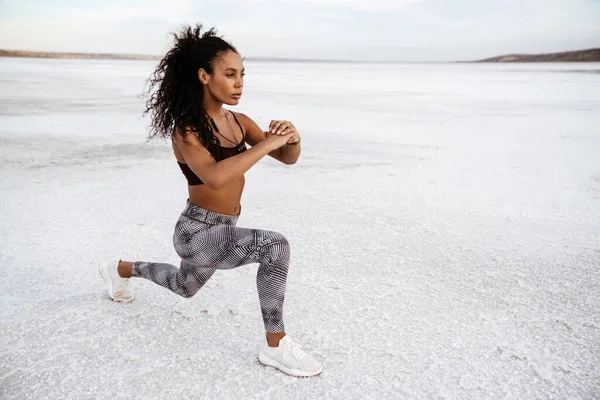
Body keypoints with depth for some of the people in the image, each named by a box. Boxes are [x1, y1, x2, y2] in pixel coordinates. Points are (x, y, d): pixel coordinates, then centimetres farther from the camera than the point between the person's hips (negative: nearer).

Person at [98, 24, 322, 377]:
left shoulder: (239, 122, -2)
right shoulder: (186, 129, -22)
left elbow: (288, 158, -2)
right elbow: (214, 177, -40)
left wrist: (292, 138, -24)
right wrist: (267, 143, -36)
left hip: (222, 230, 8)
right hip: (198, 234, -8)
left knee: (185, 287, 33)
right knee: (275, 246, -29)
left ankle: (121, 269, 57)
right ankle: (276, 346, -12)